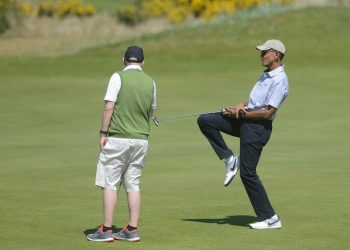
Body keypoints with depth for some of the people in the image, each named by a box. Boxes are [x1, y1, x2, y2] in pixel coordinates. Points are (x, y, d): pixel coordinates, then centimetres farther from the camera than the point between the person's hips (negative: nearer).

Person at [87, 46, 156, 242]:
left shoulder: (119, 77, -7)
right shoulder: (150, 82, 8)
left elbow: (109, 108, -11)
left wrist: (103, 133, -5)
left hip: (118, 137, -4)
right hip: (141, 139, 5)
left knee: (110, 184, 1)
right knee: (133, 184, 10)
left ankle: (106, 230, 1)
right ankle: (132, 230, 10)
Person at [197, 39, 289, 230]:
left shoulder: (279, 80, -16)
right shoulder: (267, 75, 16)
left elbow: (268, 112, -22)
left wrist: (241, 114, -16)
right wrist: (242, 104, 2)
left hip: (258, 127, -10)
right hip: (245, 121, 10)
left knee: (248, 173, -8)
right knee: (205, 121, 1)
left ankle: (270, 219, -1)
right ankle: (230, 159, 3)